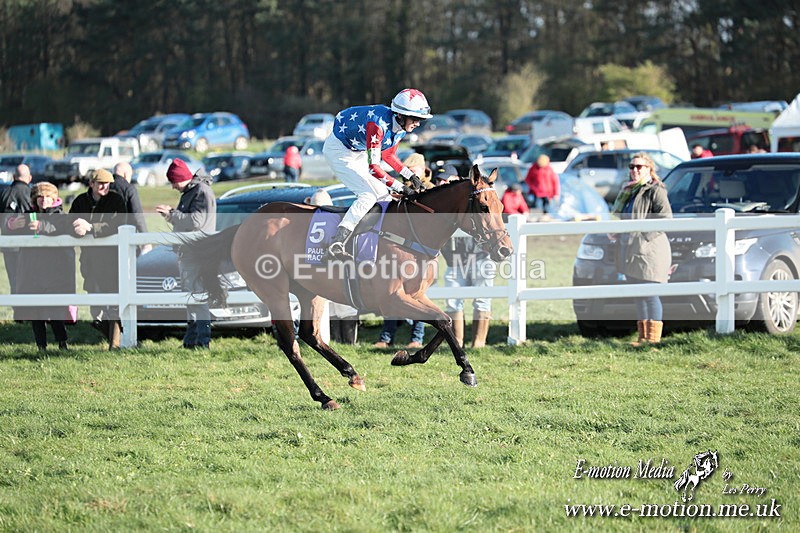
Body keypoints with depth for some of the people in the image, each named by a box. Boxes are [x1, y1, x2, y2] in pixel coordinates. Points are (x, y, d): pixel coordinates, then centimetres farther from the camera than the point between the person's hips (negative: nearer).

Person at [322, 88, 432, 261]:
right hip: (338, 151, -9)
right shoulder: (379, 124, -35)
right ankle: (335, 247, -27)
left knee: (383, 195, 7)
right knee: (368, 195, -21)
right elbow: (373, 167, -34)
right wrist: (400, 188, -32)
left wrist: (411, 176, -2)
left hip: (357, 153, 9)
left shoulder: (401, 126, -7)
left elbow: (387, 154, 9)